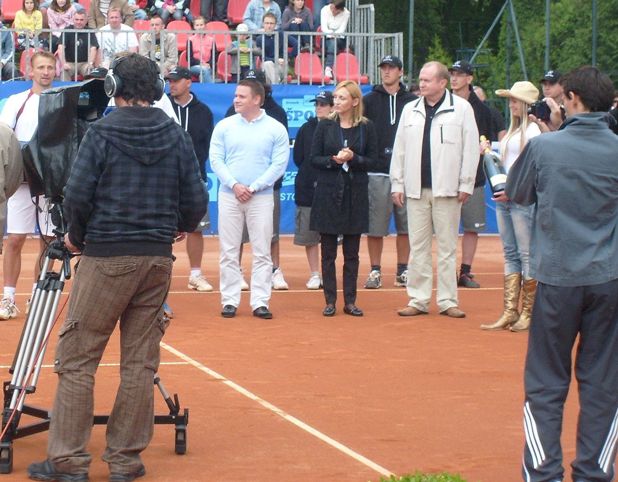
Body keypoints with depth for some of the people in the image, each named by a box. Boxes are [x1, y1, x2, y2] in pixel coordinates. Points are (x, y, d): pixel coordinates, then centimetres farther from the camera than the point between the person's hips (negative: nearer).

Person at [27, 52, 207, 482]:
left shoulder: (103, 132, -6)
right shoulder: (175, 135, 4)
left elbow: (78, 194, -10)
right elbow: (196, 199, 4)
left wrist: (76, 236, 8)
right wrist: (181, 226, 24)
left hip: (106, 257, -4)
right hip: (158, 258, 4)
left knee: (78, 359, 2)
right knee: (140, 362, 8)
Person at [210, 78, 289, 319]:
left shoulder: (276, 129, 1)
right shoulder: (224, 126, 6)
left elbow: (279, 164, -3)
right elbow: (216, 159, 3)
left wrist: (253, 187, -11)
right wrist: (235, 185, -11)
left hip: (261, 198, -1)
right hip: (229, 196, 1)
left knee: (262, 252, -1)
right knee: (229, 252, 3)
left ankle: (260, 302, 2)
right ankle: (230, 301, 8)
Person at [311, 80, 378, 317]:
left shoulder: (367, 127, 1)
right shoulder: (325, 126, 2)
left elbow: (372, 161, 1)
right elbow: (314, 159, 1)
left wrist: (352, 158, -15)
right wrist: (333, 160, -16)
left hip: (355, 193, 0)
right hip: (328, 192, 0)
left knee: (352, 253, 5)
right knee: (328, 252, 1)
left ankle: (350, 301, 11)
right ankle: (330, 301, 7)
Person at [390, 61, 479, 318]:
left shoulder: (461, 108, -2)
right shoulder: (410, 110, 10)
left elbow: (470, 148, -2)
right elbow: (399, 149, 12)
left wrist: (466, 184, -5)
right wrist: (397, 184, 7)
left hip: (447, 189, -3)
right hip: (416, 189, 3)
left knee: (447, 246, 2)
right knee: (418, 246, 5)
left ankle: (447, 301, 7)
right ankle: (418, 299, 10)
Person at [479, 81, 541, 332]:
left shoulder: (532, 130, -8)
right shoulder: (512, 130, 18)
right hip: (504, 198, 9)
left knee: (526, 255, -5)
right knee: (510, 255, 8)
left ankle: (528, 313, -1)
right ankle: (510, 313, 9)